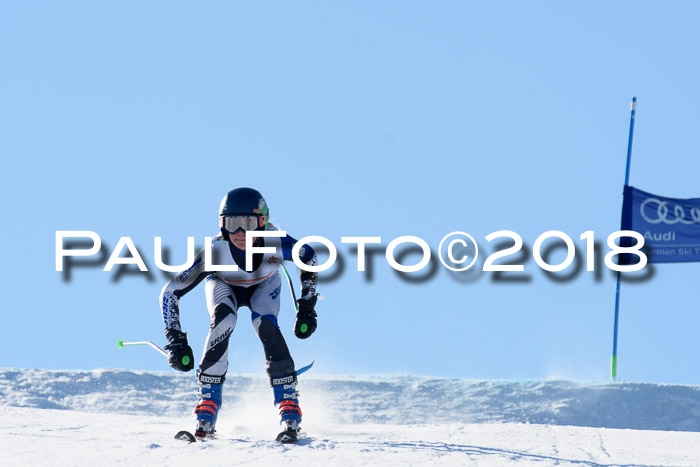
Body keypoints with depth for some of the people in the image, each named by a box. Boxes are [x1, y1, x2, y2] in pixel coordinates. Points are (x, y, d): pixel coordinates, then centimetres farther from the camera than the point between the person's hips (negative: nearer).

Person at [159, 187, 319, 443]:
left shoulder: (274, 243, -36)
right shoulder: (215, 251, -38)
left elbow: (309, 258, -14)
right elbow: (170, 292, -30)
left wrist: (307, 307, -15)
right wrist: (176, 340, -36)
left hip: (263, 286, 0)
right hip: (223, 286, 0)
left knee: (264, 323, -30)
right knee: (223, 321, -32)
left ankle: (289, 406, -20)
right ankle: (207, 405, -23)